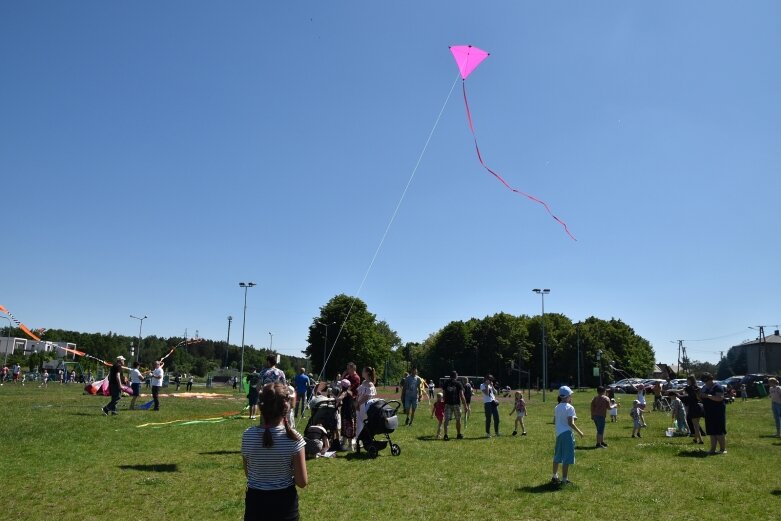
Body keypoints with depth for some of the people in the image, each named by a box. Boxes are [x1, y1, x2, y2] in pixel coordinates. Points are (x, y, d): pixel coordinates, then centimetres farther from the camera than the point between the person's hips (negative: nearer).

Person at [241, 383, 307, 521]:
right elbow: (302, 482, -14)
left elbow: (248, 474, 2)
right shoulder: (293, 438, -18)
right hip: (284, 503, -1)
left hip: (255, 502, 1)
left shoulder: (248, 435, -13)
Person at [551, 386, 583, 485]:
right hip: (567, 433, -7)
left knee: (557, 457, 18)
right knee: (567, 458, -2)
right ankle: (564, 479, 0)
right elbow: (571, 423, -18)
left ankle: (555, 477, 27)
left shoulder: (557, 407, 10)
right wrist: (579, 432, -6)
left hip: (558, 433, 7)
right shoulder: (570, 407, -12)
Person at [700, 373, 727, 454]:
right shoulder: (704, 387, 14)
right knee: (711, 432, 10)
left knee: (720, 432, -4)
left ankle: (723, 449, 3)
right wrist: (699, 395, -2)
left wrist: (708, 396, -27)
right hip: (708, 412, 8)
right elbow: (701, 398, 21)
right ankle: (713, 449, 14)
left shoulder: (717, 387, -9)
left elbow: (720, 398, -22)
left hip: (718, 412, -7)